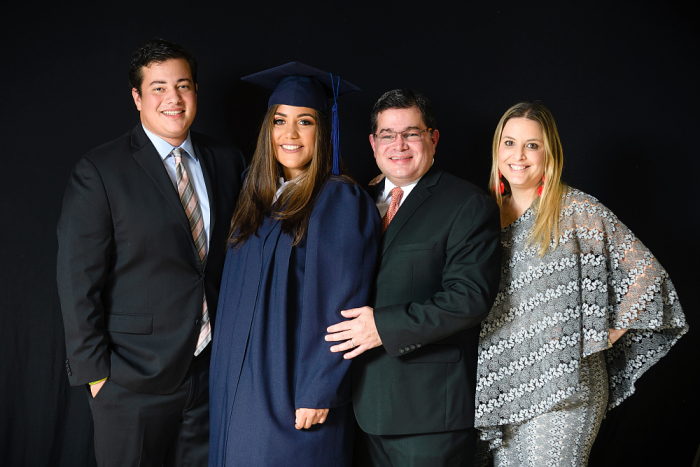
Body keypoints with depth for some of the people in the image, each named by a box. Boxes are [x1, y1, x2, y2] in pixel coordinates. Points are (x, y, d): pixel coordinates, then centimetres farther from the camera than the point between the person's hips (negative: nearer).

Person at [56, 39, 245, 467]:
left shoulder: (226, 162, 5)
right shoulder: (100, 171, -9)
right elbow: (78, 280, -9)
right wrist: (95, 370, -10)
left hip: (213, 368, 4)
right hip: (133, 378, -4)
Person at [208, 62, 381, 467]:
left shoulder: (342, 201, -11)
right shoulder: (259, 199, 9)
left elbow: (344, 307, -15)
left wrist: (319, 392, -18)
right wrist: (228, 380, 9)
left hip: (296, 388, -6)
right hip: (243, 384, 6)